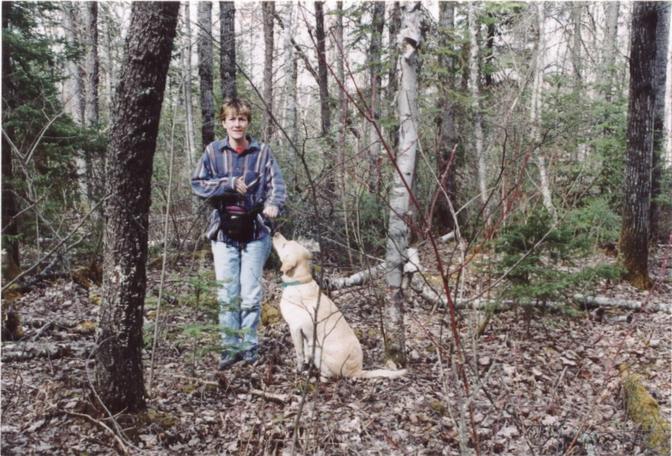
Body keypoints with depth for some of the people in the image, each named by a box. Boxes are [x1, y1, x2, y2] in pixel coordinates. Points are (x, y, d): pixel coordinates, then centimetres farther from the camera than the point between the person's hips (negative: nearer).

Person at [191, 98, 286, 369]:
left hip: (255, 232, -1)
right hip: (224, 232, 1)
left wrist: (273, 204, -27)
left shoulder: (262, 152, 1)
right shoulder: (213, 151, 4)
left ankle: (250, 345, 17)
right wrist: (229, 184, -12)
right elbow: (197, 184, 2)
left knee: (251, 293, 3)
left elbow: (276, 183, -5)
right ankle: (230, 347, 16)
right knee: (227, 294, 4)